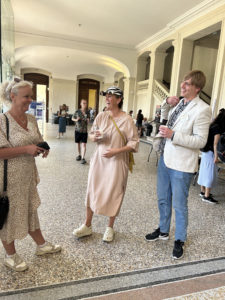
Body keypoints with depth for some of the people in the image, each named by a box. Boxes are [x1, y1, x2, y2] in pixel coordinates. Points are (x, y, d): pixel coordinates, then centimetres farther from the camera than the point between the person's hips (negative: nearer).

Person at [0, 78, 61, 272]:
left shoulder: (31, 119, 4)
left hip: (28, 175, 6)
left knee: (31, 210, 21)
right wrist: (26, 149, -26)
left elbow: (38, 141, 15)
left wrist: (42, 149, -6)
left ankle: (42, 245, 39)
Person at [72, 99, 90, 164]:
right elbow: (72, 118, 10)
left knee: (84, 144, -9)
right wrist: (76, 120, -11)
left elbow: (88, 121, 9)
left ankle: (83, 158, -10)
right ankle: (79, 155, 31)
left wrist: (87, 120, -14)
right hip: (77, 129, 1)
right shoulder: (77, 111, -2)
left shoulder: (87, 112, 0)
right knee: (78, 143, 13)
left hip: (84, 130, -1)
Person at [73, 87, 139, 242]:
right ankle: (87, 226, 28)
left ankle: (110, 228, 30)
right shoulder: (101, 116, 2)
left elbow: (134, 143, -10)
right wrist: (95, 137, -12)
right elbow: (92, 135, 12)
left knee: (113, 194, 7)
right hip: (99, 159, 4)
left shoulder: (127, 120, -10)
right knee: (93, 190, 9)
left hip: (117, 162, -3)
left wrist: (116, 151, -20)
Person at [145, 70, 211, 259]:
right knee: (163, 199, 20)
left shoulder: (202, 109, -15)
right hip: (165, 158, 8)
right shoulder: (179, 103, 7)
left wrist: (173, 135, -25)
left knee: (179, 205, 8)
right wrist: (167, 103, 7)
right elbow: (164, 116, 26)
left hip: (182, 165, -7)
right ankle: (163, 231, 42)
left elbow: (201, 141, -19)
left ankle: (180, 240, 32)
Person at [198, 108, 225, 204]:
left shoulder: (212, 125, 10)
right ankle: (206, 196, 4)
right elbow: (215, 144, -16)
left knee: (204, 171, 15)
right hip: (210, 152, -9)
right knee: (211, 174, -2)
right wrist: (216, 156, -13)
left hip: (205, 152, 9)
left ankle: (203, 191, 27)